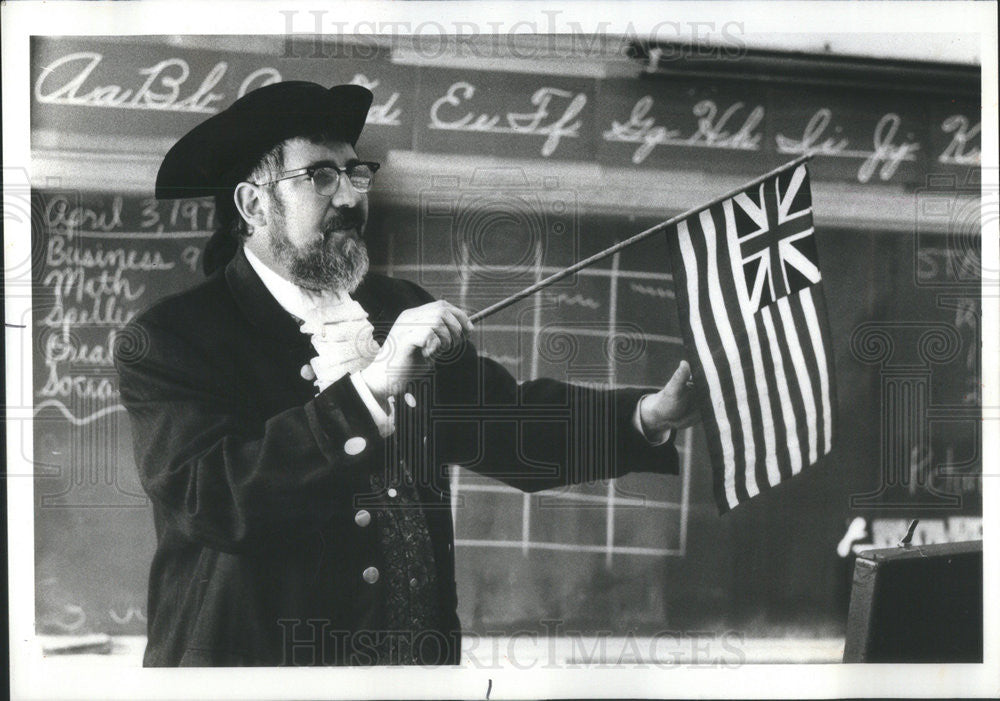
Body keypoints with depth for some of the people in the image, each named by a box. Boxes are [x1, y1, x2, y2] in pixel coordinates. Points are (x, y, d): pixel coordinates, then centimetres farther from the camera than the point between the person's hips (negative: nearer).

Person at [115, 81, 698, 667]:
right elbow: (210, 500, -19)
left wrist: (648, 416, -6)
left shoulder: (399, 308, 10)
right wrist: (373, 387, -25)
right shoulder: (169, 338, -6)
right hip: (258, 653, -4)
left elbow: (504, 419, 9)